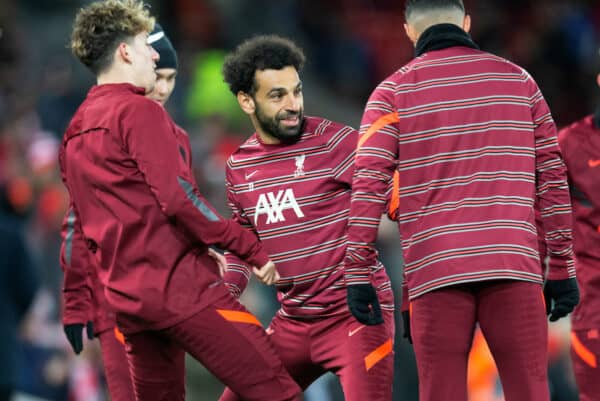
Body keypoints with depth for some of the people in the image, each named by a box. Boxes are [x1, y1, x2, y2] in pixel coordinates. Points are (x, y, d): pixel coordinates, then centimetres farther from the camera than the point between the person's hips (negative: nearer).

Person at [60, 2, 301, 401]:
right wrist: (251, 249, -13)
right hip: (179, 285, -9)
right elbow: (179, 198, -17)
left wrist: (78, 296, 26)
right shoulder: (140, 111, -9)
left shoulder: (75, 132, 15)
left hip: (127, 299, 9)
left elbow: (77, 227, 20)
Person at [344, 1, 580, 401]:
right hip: (513, 263, 1)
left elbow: (368, 183, -4)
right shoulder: (518, 79, 12)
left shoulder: (393, 91, 7)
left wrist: (359, 272, -3)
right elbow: (552, 176, 9)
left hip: (435, 269, -1)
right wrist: (562, 267, 12)